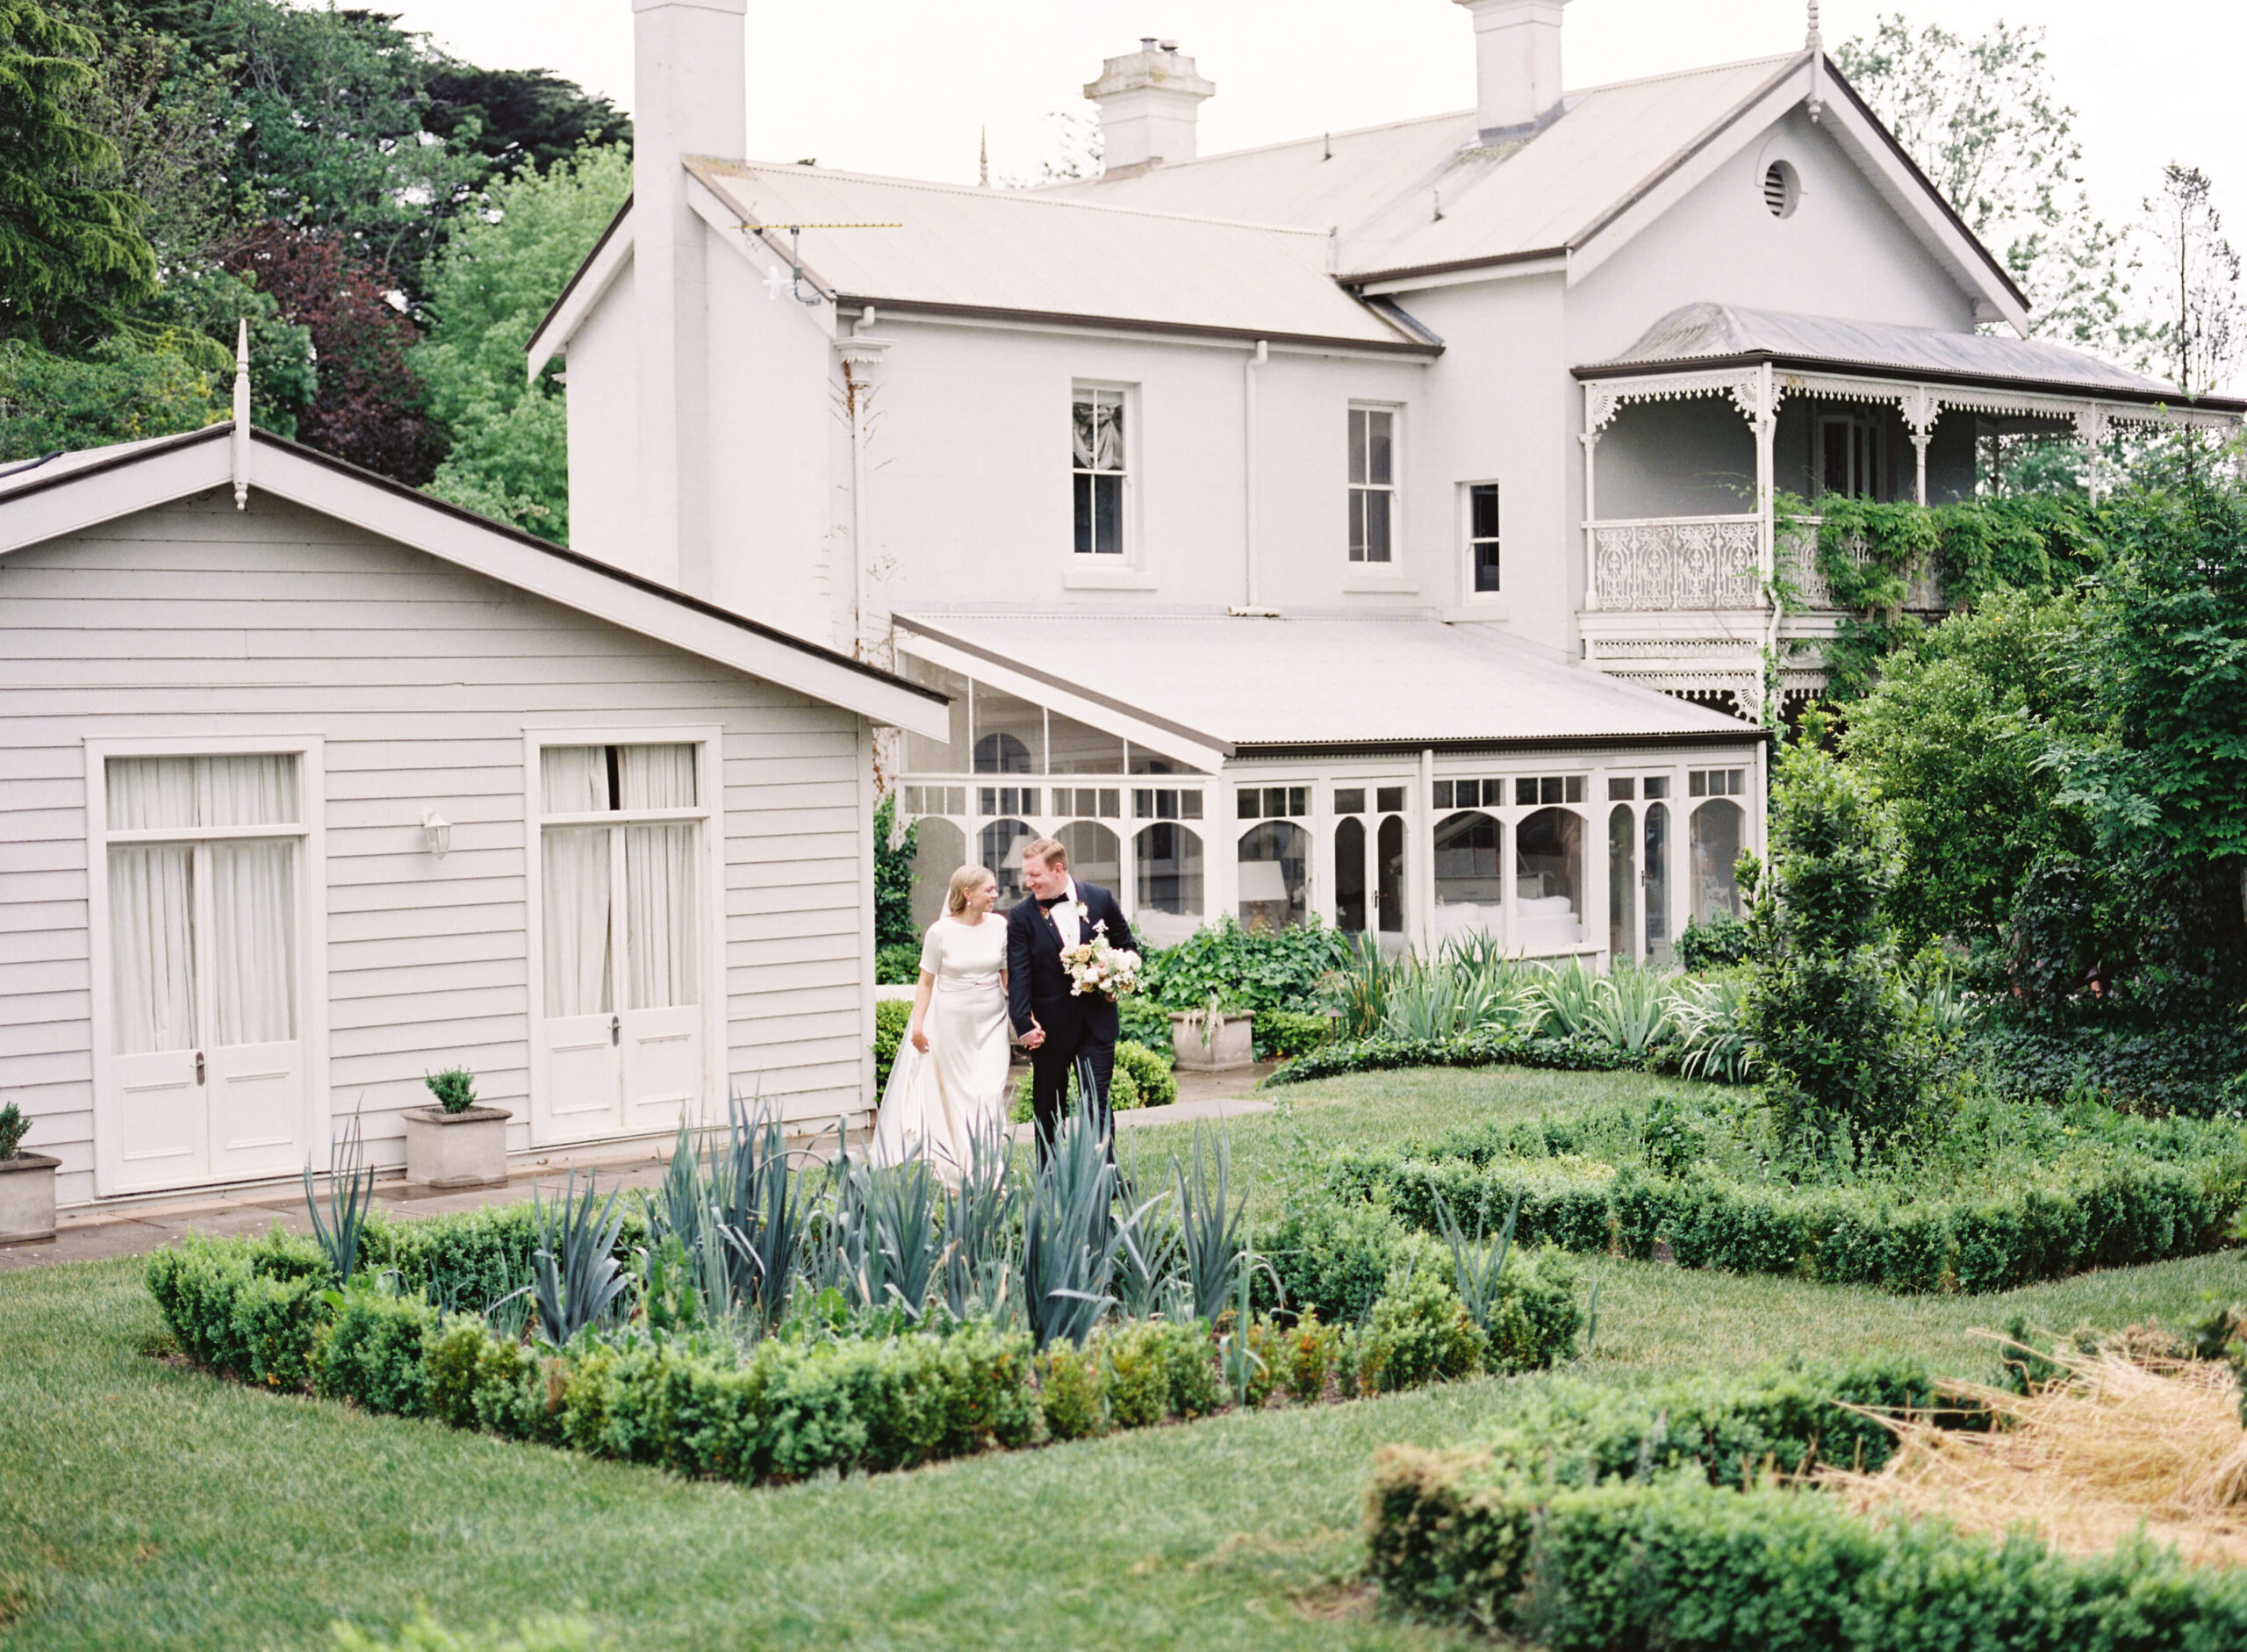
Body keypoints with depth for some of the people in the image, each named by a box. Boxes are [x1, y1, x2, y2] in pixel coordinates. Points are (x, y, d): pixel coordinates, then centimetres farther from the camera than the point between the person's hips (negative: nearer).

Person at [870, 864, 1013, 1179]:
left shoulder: (999, 925, 0)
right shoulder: (941, 932, -7)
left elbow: (1008, 975, 8)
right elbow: (926, 982, 0)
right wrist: (917, 1025, -3)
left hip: (991, 1020, 2)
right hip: (952, 1020, -2)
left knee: (991, 1093, -7)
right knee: (955, 1093, 5)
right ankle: (956, 1172, 16)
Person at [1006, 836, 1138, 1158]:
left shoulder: (1100, 899, 1)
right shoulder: (1022, 917, -3)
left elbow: (1127, 946, 13)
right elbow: (1018, 975, -7)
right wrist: (1024, 1025, -15)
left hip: (1097, 1019, 0)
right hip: (1051, 1025, 0)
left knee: (1096, 1103, -5)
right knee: (1048, 1108, 9)